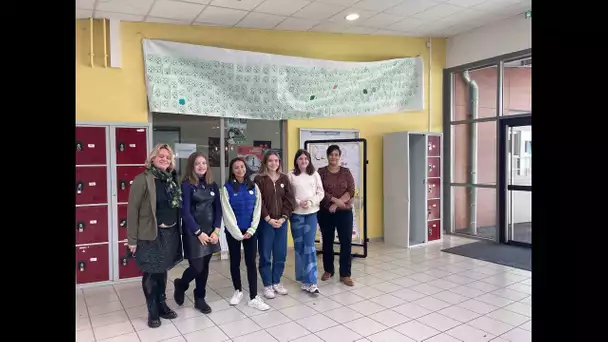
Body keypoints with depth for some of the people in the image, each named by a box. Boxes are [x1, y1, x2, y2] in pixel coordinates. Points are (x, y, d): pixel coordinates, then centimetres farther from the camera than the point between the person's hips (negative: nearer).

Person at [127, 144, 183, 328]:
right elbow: (132, 210, -12)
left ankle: (162, 305, 33)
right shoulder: (142, 179, -11)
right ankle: (153, 312, 23)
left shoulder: (171, 179, 8)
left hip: (170, 233, 6)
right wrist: (132, 239, -13)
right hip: (151, 235, -6)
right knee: (151, 274, 7)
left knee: (162, 272, 18)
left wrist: (176, 230, 9)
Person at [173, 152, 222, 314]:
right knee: (197, 267, -4)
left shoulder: (212, 185, 7)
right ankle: (180, 284, 28)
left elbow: (218, 209, 7)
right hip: (193, 232, -5)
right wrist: (199, 232, -14)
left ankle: (200, 299, 26)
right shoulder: (187, 185, -9)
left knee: (204, 267, 10)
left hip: (210, 232, 5)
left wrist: (216, 230, -4)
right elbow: (185, 212, -13)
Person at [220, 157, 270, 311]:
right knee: (235, 262, 11)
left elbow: (257, 209, 2)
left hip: (250, 231, 1)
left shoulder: (253, 187, 4)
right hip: (233, 231, -1)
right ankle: (238, 291, 30)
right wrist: (237, 233, -12)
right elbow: (227, 213, -9)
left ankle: (253, 297, 5)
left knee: (251, 262, 1)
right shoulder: (227, 188, -5)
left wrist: (251, 230, -7)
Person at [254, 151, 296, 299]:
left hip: (281, 222, 4)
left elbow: (289, 199, 3)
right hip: (265, 222, -4)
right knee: (265, 255, 4)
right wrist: (268, 219, -16)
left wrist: (283, 218, -8)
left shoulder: (284, 178, 7)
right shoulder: (259, 179, -5)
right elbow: (258, 202, -10)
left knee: (280, 254, 10)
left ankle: (276, 282, 26)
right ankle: (267, 285, 17)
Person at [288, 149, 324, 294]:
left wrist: (310, 202, -11)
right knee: (299, 245, 6)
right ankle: (303, 277, 21)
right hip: (296, 214, 0)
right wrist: (298, 202, -15)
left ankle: (311, 281, -4)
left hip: (311, 213, 0)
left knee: (309, 245, -6)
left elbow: (321, 193, 3)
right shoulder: (291, 175, 1)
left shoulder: (314, 174, 6)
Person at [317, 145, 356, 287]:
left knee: (346, 242, -2)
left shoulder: (346, 172, 4)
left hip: (344, 212, 1)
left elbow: (351, 191, -5)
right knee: (327, 242, 11)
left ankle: (345, 274, 8)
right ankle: (328, 270, 27)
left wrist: (336, 204, -16)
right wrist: (335, 200, -19)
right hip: (325, 212, 0)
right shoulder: (321, 172, 0)